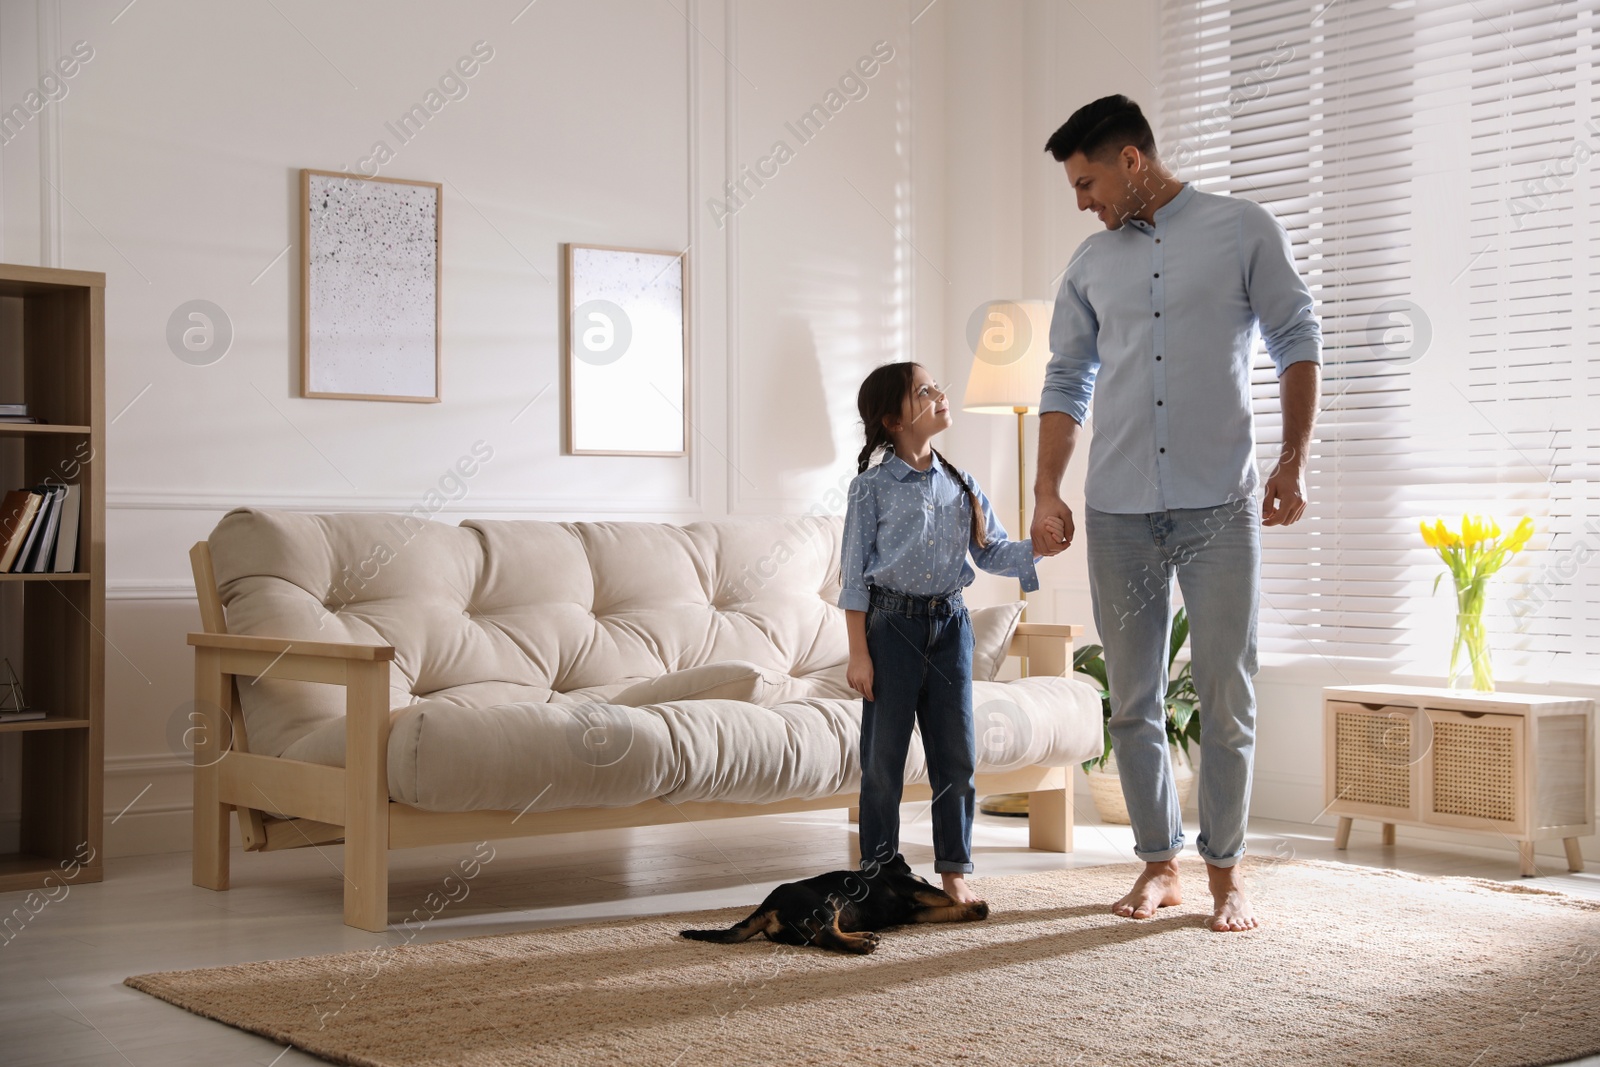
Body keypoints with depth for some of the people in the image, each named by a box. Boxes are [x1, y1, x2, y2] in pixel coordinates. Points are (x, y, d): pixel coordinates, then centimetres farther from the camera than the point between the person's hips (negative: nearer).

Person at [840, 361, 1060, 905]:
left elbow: (993, 552, 9)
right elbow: (855, 574, -4)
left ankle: (954, 871, 16)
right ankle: (879, 872, 14)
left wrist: (1038, 547, -11)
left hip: (950, 624, 4)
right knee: (883, 756, 2)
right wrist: (858, 652, -8)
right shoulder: (872, 487, -4)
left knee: (957, 753, 5)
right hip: (891, 624, -4)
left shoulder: (960, 484, 8)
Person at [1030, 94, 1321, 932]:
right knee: (1133, 702, 6)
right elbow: (1067, 381, 14)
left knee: (1226, 698, -1)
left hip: (1218, 505, -3)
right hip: (1119, 510, 4)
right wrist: (1047, 491, 5)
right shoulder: (1091, 263, 13)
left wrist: (1294, 461, -6)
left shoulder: (1244, 231, 2)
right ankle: (1158, 865, 19)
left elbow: (1297, 343, 3)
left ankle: (1225, 869, 13)